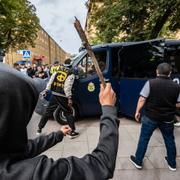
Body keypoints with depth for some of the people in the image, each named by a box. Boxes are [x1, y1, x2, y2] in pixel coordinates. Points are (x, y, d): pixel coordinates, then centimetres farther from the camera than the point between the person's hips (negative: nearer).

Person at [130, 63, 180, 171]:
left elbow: (142, 99, -14)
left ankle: (138, 161, 24)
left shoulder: (150, 83, -13)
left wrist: (137, 112, -2)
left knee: (144, 139, 11)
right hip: (168, 119, 3)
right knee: (169, 140, 22)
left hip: (151, 117, -3)